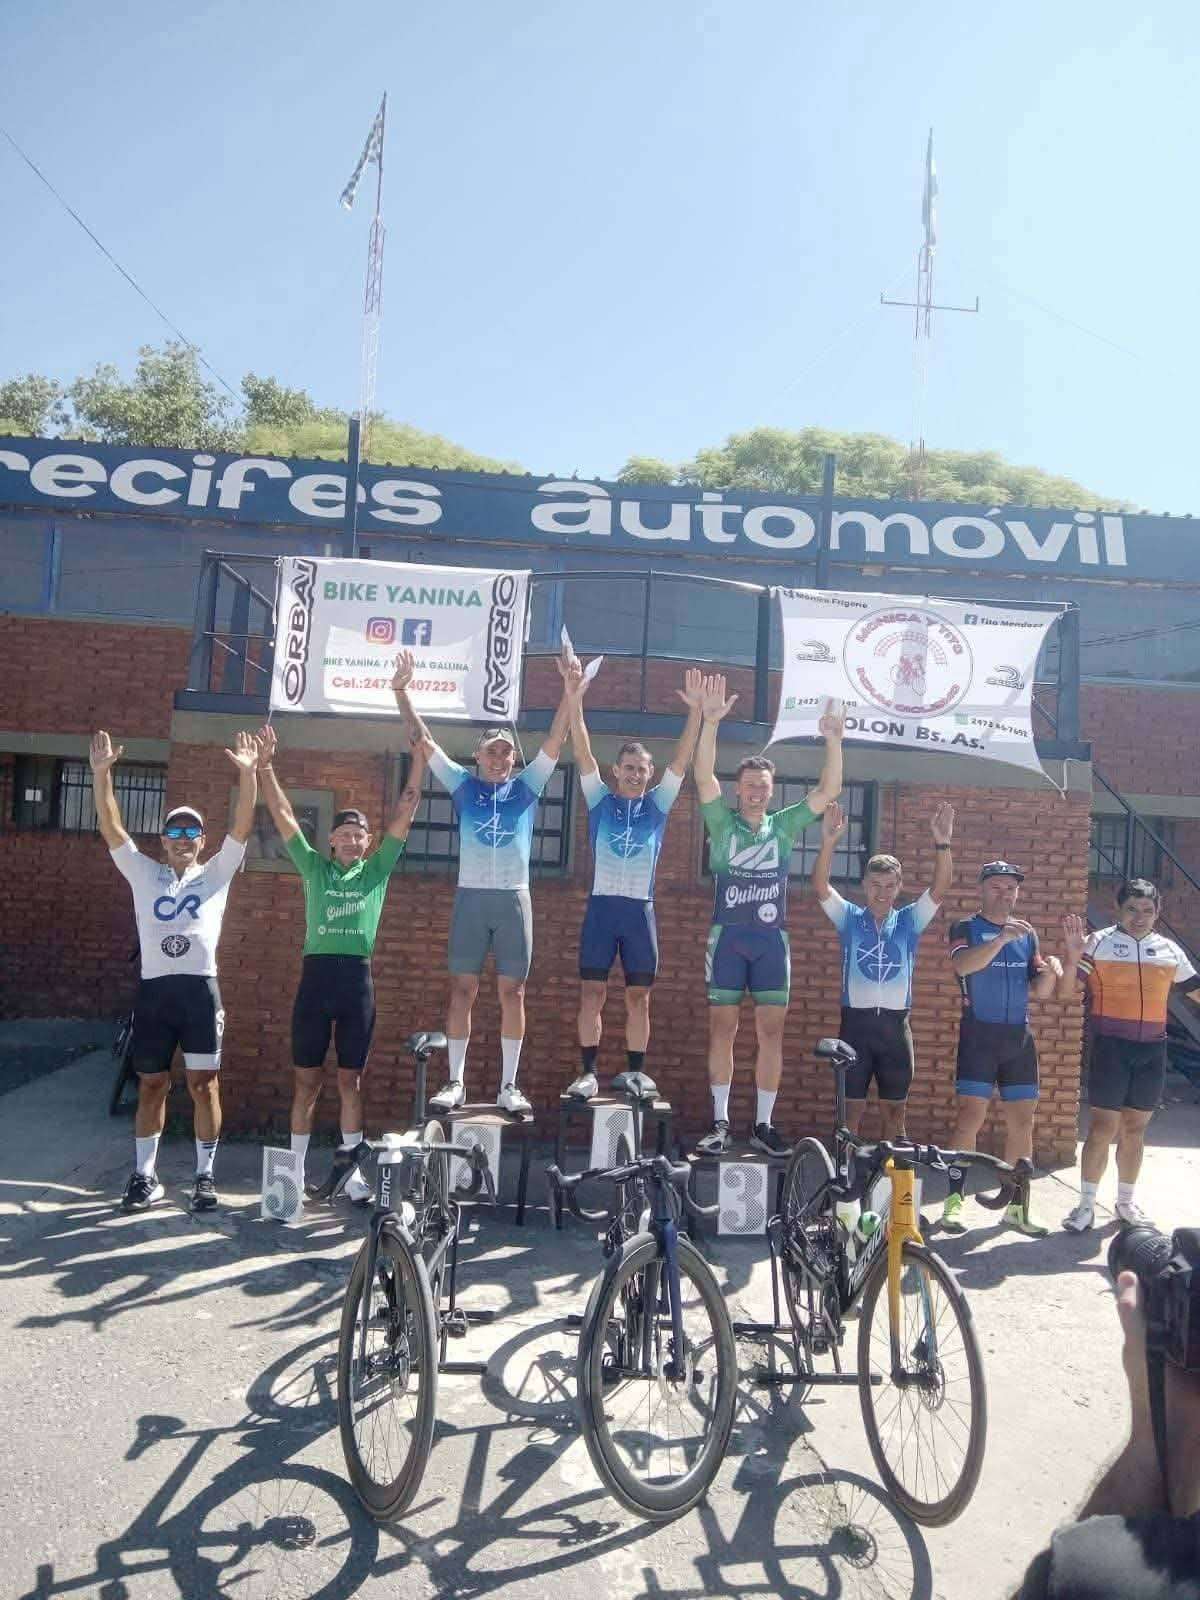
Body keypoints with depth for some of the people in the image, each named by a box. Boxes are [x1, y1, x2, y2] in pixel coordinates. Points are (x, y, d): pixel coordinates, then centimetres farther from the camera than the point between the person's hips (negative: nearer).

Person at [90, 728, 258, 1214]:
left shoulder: (217, 874, 9)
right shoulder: (143, 873, 13)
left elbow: (242, 825, -2)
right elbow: (110, 827, 3)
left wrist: (248, 773, -14)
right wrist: (101, 773, -8)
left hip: (200, 987, -1)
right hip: (153, 988, 2)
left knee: (204, 1084, 2)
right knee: (151, 1085, 10)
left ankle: (204, 1175, 13)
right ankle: (145, 1175, 22)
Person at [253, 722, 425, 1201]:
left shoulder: (377, 870, 8)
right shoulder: (314, 867, 8)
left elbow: (405, 811, 5)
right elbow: (282, 814, 5)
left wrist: (419, 757, 2)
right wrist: (265, 766, -2)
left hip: (358, 979, 0)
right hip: (316, 975, 0)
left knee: (351, 1081, 8)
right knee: (306, 1081, 6)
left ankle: (348, 1166, 19)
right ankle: (296, 1169, 17)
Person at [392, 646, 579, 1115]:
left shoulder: (526, 786, 8)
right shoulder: (463, 784, 7)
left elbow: (555, 740, -1)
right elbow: (421, 741, 3)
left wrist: (570, 692, -13)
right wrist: (402, 692, -6)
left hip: (514, 899, 1)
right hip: (471, 897, 0)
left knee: (512, 991, 2)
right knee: (462, 988, 2)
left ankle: (508, 1085, 10)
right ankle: (456, 1081, 11)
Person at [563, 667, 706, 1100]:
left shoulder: (657, 805, 9)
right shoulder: (600, 801, 6)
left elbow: (682, 760, 1)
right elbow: (583, 754, -3)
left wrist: (695, 710, -9)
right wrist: (575, 700, -12)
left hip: (640, 909, 1)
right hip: (602, 906, -1)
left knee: (638, 998, 4)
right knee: (592, 993, 0)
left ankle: (635, 1075, 12)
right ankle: (588, 1073, 7)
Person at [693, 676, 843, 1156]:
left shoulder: (785, 826, 9)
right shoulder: (722, 823, 3)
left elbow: (828, 790, 1)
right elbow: (704, 777, -12)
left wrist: (833, 741, -12)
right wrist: (710, 721, -23)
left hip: (772, 940, 2)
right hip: (728, 937, -2)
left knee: (772, 1032, 3)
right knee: (722, 1029, 1)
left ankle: (763, 1124, 12)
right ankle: (720, 1122, 9)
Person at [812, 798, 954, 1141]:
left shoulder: (909, 921, 6)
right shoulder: (850, 918, 3)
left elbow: (940, 887, -6)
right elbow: (821, 886, -11)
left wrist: (942, 845, -21)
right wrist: (828, 843, -26)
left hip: (895, 1024, 2)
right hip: (856, 1022, -1)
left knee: (894, 1109, 9)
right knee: (852, 1107, 3)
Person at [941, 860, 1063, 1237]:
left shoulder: (1027, 934, 12)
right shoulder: (966, 928, -1)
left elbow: (1040, 992, 11)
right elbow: (963, 965, -22)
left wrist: (1051, 971, -11)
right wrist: (1001, 938, -34)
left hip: (1019, 1036, 5)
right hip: (979, 1035, -5)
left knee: (1022, 1120, 7)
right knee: (971, 1116, -9)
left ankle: (1017, 1205, 17)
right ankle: (954, 1200, -1)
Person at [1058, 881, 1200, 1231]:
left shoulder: (1169, 950, 8)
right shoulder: (1099, 943, -4)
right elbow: (1065, 991, -10)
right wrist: (1073, 956, -25)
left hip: (1152, 1049, 4)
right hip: (1110, 1047, -4)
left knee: (1134, 1129, 13)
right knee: (1103, 1127, -3)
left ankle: (1125, 1202, 27)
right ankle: (1086, 1205, 8)